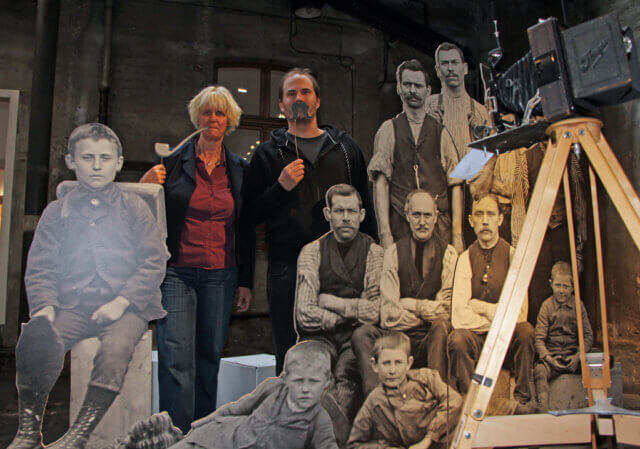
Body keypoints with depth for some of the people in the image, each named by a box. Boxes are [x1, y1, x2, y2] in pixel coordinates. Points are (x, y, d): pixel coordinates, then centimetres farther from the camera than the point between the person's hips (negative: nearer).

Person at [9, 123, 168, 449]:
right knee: (35, 339, -27)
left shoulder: (134, 208, 12)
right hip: (72, 306, 2)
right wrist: (44, 306, -8)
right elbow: (39, 268, 13)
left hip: (124, 306, -2)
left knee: (115, 348, -33)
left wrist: (121, 302, -10)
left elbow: (154, 261, 3)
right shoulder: (56, 212, 18)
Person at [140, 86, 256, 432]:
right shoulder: (174, 162, 3)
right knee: (176, 358, -8)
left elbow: (247, 230, 11)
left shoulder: (240, 169, 10)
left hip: (221, 275, 2)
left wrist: (246, 282, 8)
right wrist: (146, 186, -12)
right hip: (177, 272, -2)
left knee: (210, 355, 8)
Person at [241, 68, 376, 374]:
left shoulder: (345, 147, 15)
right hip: (288, 270, -1)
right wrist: (281, 187, -10)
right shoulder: (268, 153, 10)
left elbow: (365, 208, 15)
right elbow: (250, 216, 5)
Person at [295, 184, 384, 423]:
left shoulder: (374, 254, 5)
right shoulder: (312, 252, 7)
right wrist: (353, 312, -5)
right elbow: (306, 315, -3)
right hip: (321, 336, 1)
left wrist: (334, 303, -4)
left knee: (346, 371, -30)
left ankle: (338, 435, -18)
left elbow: (379, 310, -7)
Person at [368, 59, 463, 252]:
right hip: (401, 225, -1)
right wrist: (385, 232, -10)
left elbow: (456, 185, 6)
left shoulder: (441, 132, 11)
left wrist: (457, 234, -3)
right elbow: (380, 183, -1)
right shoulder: (388, 130, 7)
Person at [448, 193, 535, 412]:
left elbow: (519, 314, -11)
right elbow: (460, 317, -11)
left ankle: (522, 401, -11)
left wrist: (479, 306, -8)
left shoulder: (513, 255, -3)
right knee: (458, 339, -30)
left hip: (509, 338, 0)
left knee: (526, 331, -30)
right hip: (476, 337, 0)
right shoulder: (465, 258, -1)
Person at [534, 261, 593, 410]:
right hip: (552, 355, -2)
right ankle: (544, 410, -29)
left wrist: (578, 356, -11)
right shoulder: (547, 306, 1)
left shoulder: (578, 305, 5)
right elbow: (539, 338, -2)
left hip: (573, 354, 2)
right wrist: (549, 358, -17)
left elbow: (588, 335, 5)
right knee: (539, 370, -31)